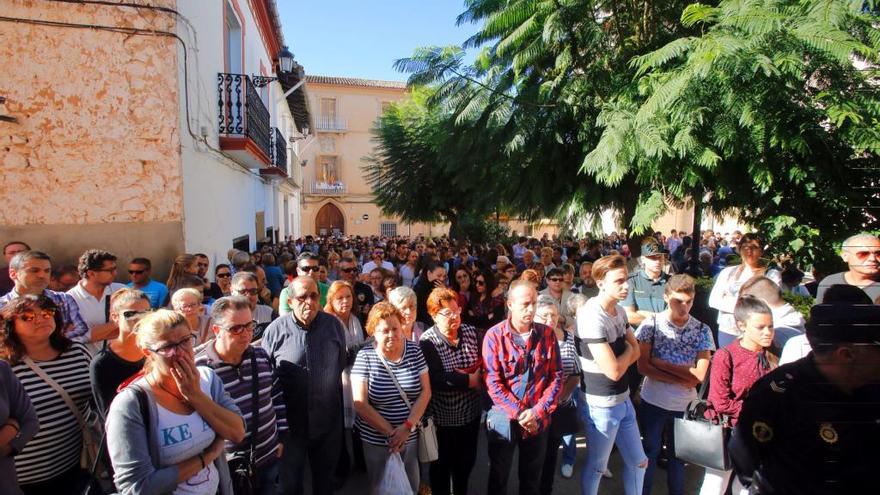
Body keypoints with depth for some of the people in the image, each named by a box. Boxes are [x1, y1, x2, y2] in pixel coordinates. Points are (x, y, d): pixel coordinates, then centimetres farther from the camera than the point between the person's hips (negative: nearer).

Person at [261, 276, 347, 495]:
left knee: (325, 476, 22)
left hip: (328, 419, 2)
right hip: (289, 420, -1)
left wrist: (334, 394, 8)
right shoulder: (275, 330, -12)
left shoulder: (334, 325, -6)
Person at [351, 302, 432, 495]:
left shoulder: (414, 351, -5)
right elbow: (360, 404, -14)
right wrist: (391, 432, -14)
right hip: (376, 439, -2)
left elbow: (425, 392, -5)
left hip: (411, 435, 2)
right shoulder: (365, 356, -12)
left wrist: (407, 427, -15)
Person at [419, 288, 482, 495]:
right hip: (443, 415, -5)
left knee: (467, 460, 22)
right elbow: (437, 380, -26)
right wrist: (470, 380, -21)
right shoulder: (427, 341, -17)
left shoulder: (471, 332, -2)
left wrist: (467, 375, -20)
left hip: (470, 411, 5)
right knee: (442, 463, 16)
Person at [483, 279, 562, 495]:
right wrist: (519, 413, -18)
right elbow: (493, 382, -14)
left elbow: (556, 376, -3)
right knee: (498, 477, 16)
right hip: (504, 419, -2)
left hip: (538, 420, 3)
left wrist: (538, 411, -13)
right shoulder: (494, 336, -12)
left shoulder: (547, 334, -3)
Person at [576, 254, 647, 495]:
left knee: (638, 461, 21)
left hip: (623, 399, 8)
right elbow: (614, 371, -25)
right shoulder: (593, 317, -25)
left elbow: (636, 351, 9)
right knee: (596, 467, 13)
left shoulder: (619, 311, 3)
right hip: (602, 405, -8)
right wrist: (628, 351, -6)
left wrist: (620, 357, -12)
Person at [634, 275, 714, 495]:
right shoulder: (651, 324, -11)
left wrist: (661, 364, -16)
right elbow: (643, 367, -13)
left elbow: (699, 375, -12)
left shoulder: (702, 330, -6)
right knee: (650, 451, 15)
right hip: (653, 402, -1)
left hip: (685, 405, 1)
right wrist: (681, 380, -17)